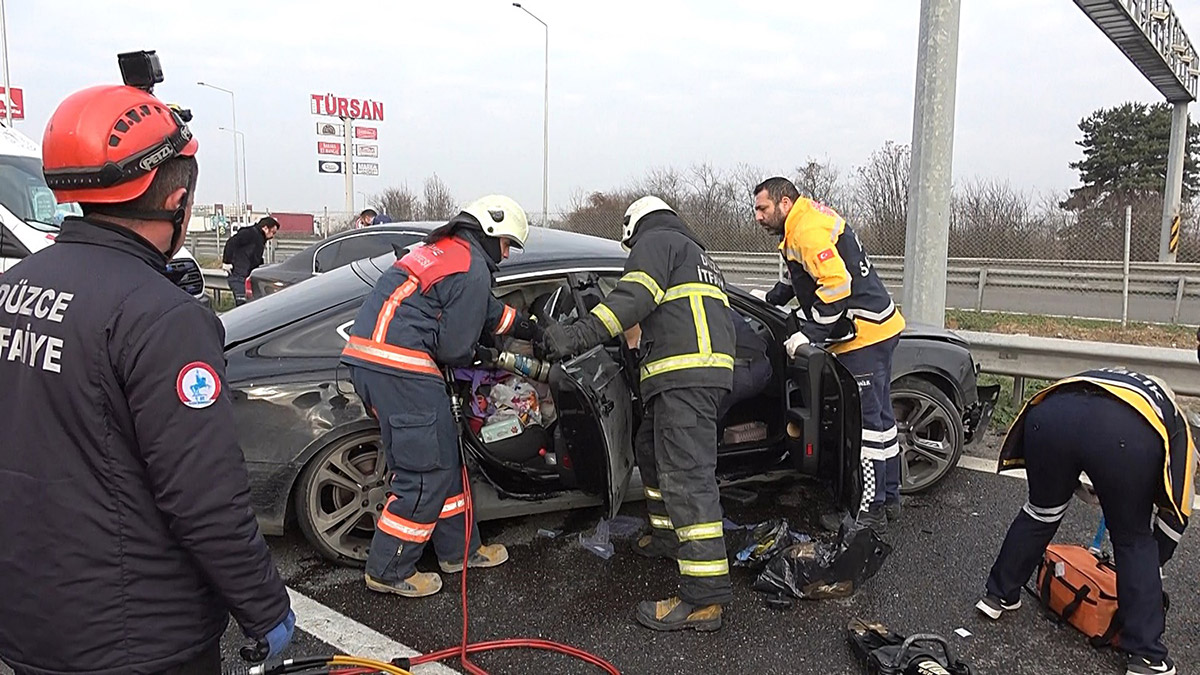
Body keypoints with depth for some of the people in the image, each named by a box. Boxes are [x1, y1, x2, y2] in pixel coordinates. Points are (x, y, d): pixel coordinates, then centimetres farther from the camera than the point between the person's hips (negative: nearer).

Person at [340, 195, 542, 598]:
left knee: (443, 458, 18)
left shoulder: (441, 248, 22)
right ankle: (389, 571, 11)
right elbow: (455, 347, -10)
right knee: (427, 472, -1)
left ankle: (458, 549, 30)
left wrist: (524, 327, 44)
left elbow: (487, 309, 36)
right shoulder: (473, 268, -8)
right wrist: (472, 360, 12)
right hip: (401, 367, -10)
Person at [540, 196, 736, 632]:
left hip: (685, 372, -10)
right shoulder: (697, 254, 33)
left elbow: (634, 297, -15)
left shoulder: (656, 240, 4)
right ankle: (668, 535, 37)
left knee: (685, 476, -15)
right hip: (708, 368, 10)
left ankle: (704, 597, -17)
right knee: (652, 451, 25)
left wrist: (580, 334, -22)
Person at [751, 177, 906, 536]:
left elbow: (836, 285, -26)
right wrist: (769, 298, 28)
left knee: (865, 422, -5)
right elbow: (805, 276, 30)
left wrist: (809, 334, -24)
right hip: (879, 330, 11)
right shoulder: (815, 217, 17)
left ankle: (871, 511, 3)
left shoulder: (806, 230, -16)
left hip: (863, 334, -11)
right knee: (879, 416, 17)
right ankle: (888, 498, 29)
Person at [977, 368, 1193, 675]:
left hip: (1052, 414, 3)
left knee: (1041, 512, 29)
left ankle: (998, 595, 41)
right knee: (1135, 542, 21)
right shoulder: (1175, 423, 38)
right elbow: (1175, 512, 39)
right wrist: (1154, 563, 53)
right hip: (1128, 434, -2)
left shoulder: (1109, 380, 47)